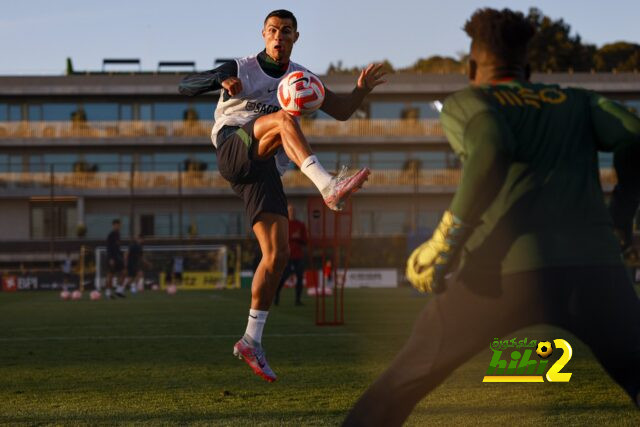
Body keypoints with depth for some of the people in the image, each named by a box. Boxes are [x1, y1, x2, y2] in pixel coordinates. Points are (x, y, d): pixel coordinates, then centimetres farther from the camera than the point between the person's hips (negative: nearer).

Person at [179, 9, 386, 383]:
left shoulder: (300, 77, 18)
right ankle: (329, 188, -50)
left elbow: (341, 111, 19)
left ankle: (252, 341, 3)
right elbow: (185, 86, 0)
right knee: (283, 118, -32)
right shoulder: (241, 69, 7)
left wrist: (362, 90, -3)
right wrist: (220, 80, -21)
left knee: (278, 255, -7)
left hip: (265, 170, 4)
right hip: (233, 151, -4)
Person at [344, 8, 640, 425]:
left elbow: (492, 149, -7)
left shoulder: (464, 103, 16)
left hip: (505, 268, -2)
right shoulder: (578, 102, 26)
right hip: (595, 263, 2)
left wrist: (446, 239, -7)